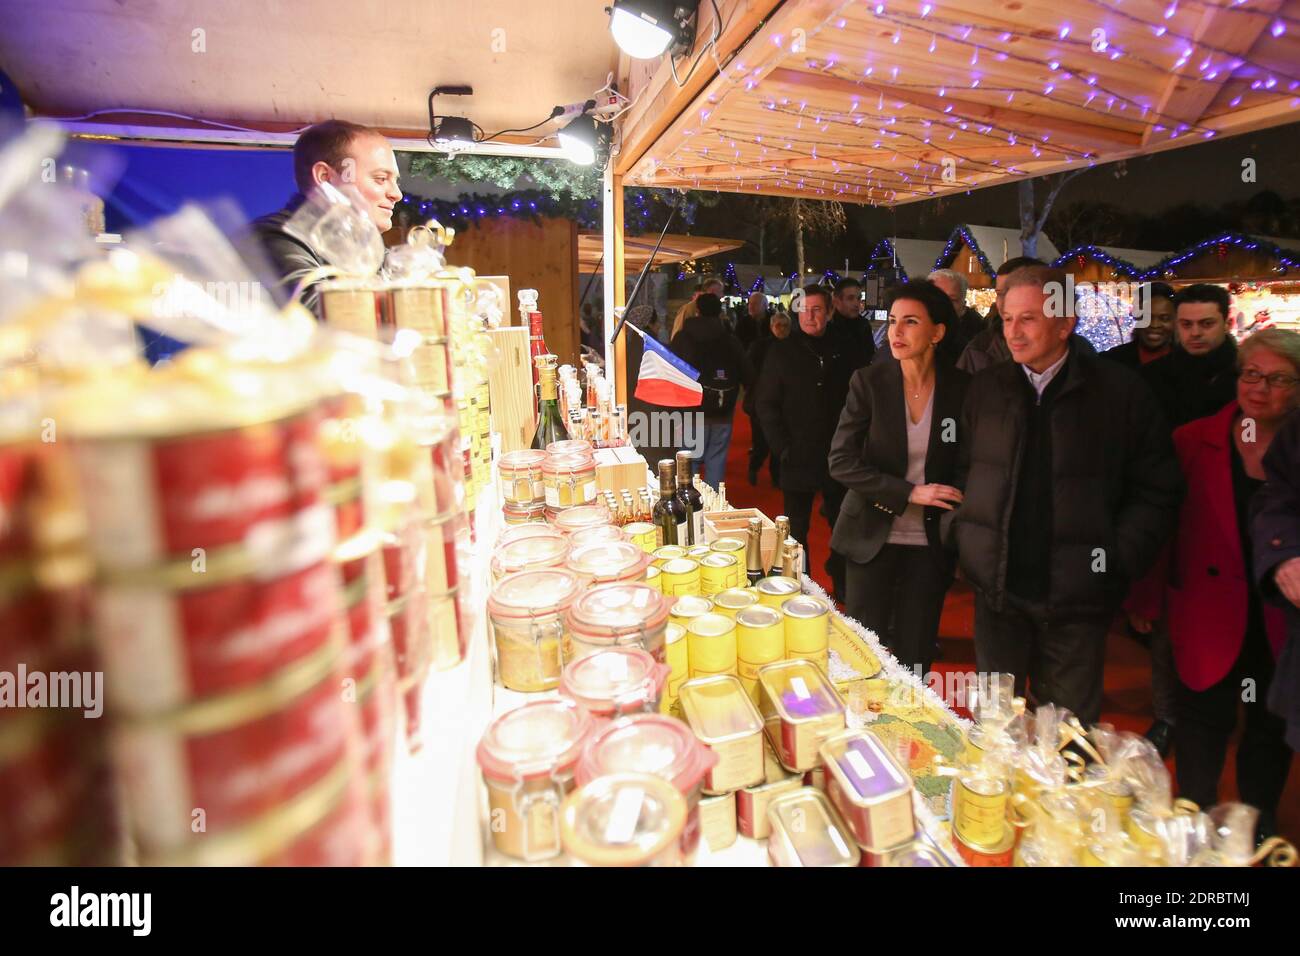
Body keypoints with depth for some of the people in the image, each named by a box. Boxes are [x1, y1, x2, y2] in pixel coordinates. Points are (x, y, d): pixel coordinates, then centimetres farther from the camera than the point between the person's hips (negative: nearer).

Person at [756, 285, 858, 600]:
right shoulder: (782, 352, 0)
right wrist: (783, 449, -10)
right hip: (798, 458, -2)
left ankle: (842, 586, 27)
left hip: (837, 457, 2)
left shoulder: (841, 352, 7)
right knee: (797, 530, 8)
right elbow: (766, 405, -3)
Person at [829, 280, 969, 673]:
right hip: (872, 537, -1)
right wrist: (909, 493, -17)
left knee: (916, 658, 9)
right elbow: (841, 462, -10)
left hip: (930, 543, 1)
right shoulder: (869, 382, -7)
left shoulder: (961, 387, -3)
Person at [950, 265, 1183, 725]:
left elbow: (1157, 492, 0)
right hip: (997, 588, 2)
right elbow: (962, 471, 10)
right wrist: (963, 535, -2)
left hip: (1076, 599, -2)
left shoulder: (1121, 391, -3)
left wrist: (1117, 562, -9)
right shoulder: (984, 388, 5)